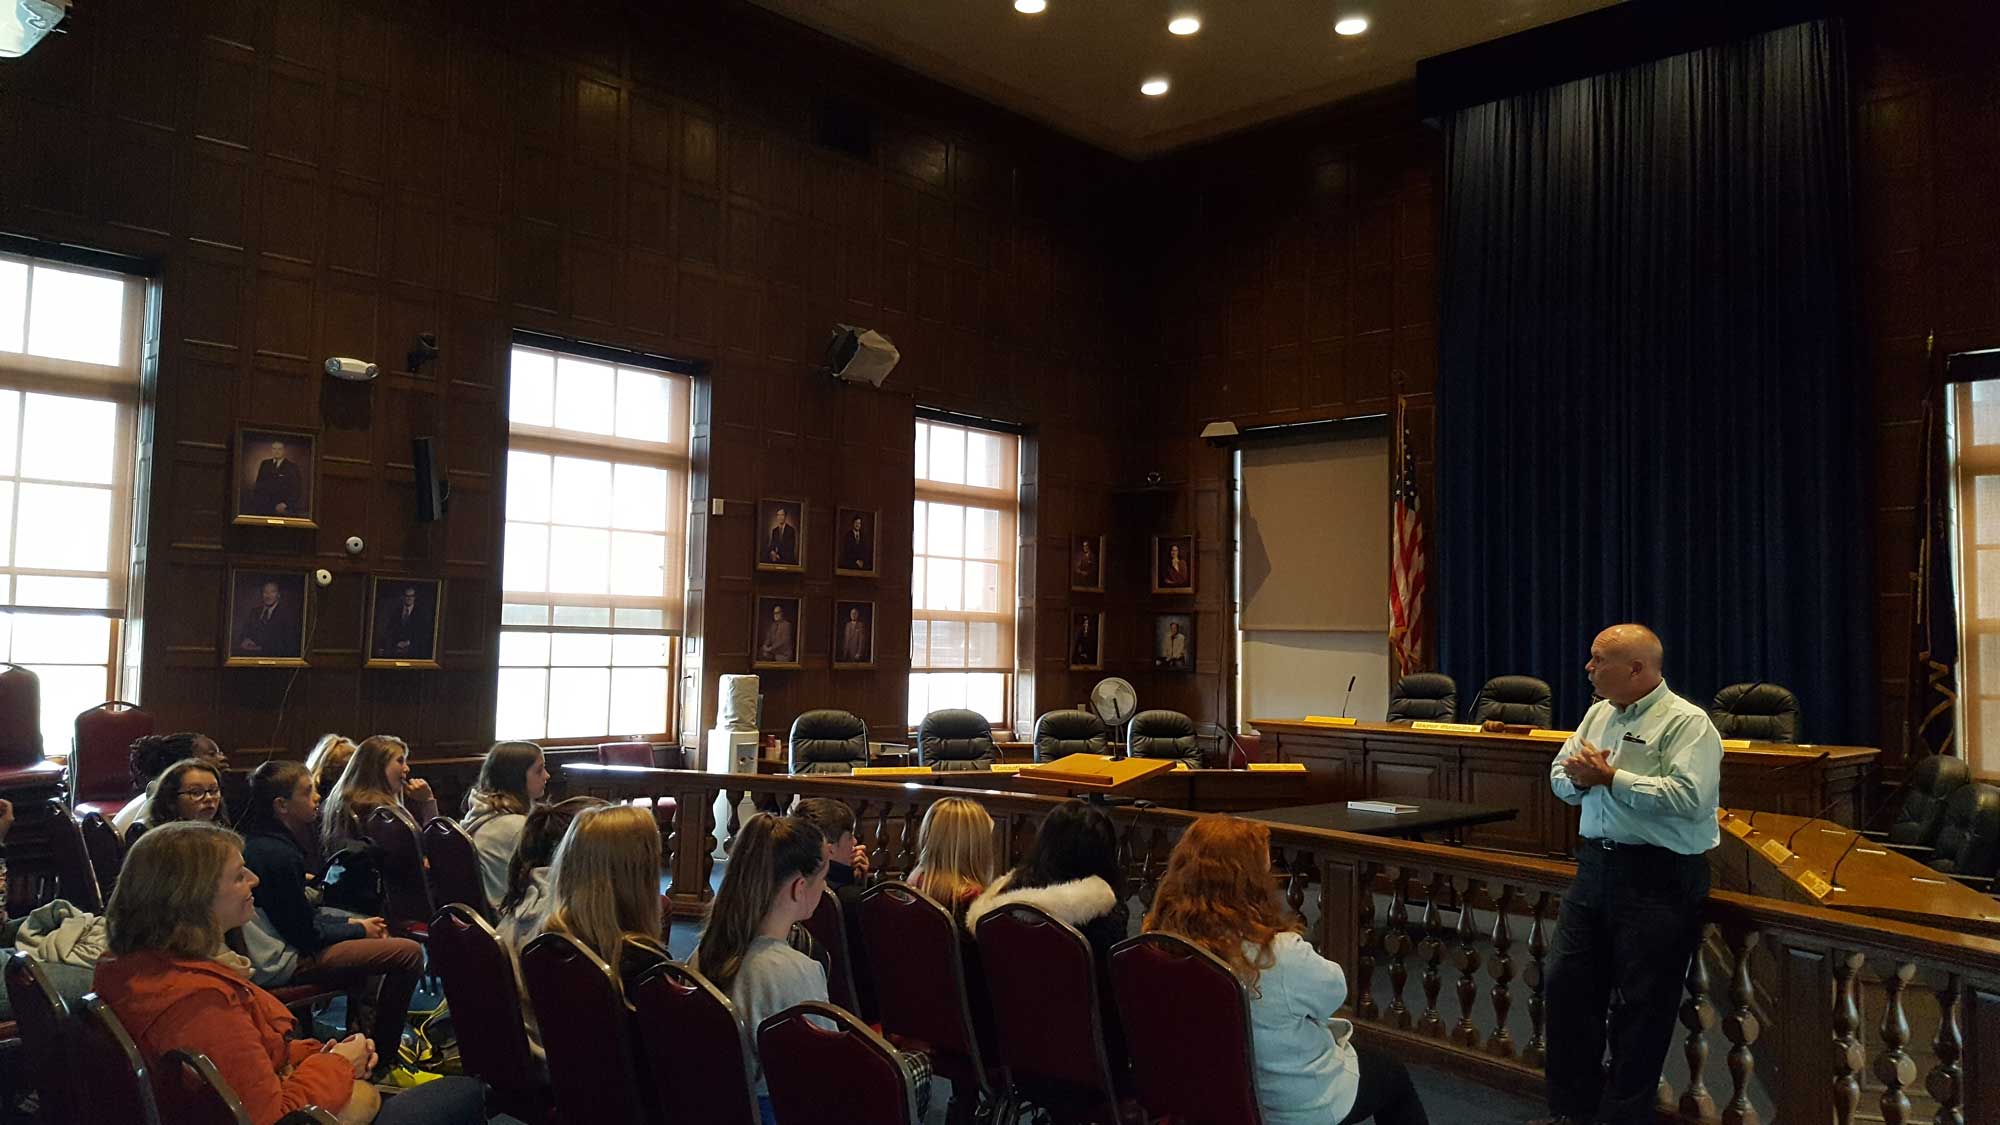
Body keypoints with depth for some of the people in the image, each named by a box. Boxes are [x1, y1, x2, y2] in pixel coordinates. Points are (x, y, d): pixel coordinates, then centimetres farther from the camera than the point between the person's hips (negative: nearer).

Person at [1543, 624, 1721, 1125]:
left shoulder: (1686, 723, -10)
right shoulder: (1598, 714, 13)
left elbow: (1688, 797, -24)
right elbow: (1560, 777, 16)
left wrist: (1612, 777, -17)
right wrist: (1579, 777, -7)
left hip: (1659, 879, -8)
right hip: (1595, 865, 8)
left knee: (1643, 1007, 2)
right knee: (1566, 985, 10)